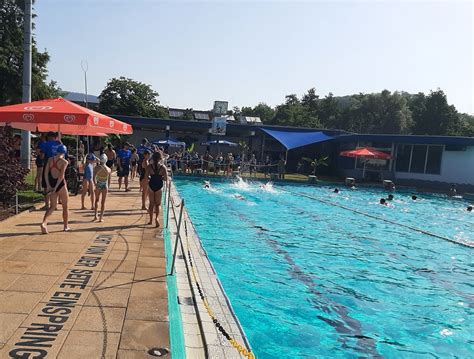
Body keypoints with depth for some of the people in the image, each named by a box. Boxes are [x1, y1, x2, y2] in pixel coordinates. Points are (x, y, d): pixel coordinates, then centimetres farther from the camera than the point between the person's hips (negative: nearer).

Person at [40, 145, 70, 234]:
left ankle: (44, 222, -12)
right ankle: (66, 226, 22)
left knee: (52, 206, 11)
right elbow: (61, 176, -17)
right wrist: (56, 187, -14)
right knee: (65, 206, 12)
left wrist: (48, 185, 0)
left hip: (52, 183, 4)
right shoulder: (64, 162, -8)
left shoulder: (50, 159, 5)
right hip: (60, 184, -4)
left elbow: (46, 172, 0)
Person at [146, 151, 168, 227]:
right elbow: (165, 179, -10)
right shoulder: (163, 167, -10)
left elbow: (146, 176, -10)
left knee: (151, 203, 16)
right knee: (157, 204, 10)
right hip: (159, 186, -1)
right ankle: (156, 217, -14)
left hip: (151, 185, 1)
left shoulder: (149, 166, -8)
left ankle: (151, 220, 22)